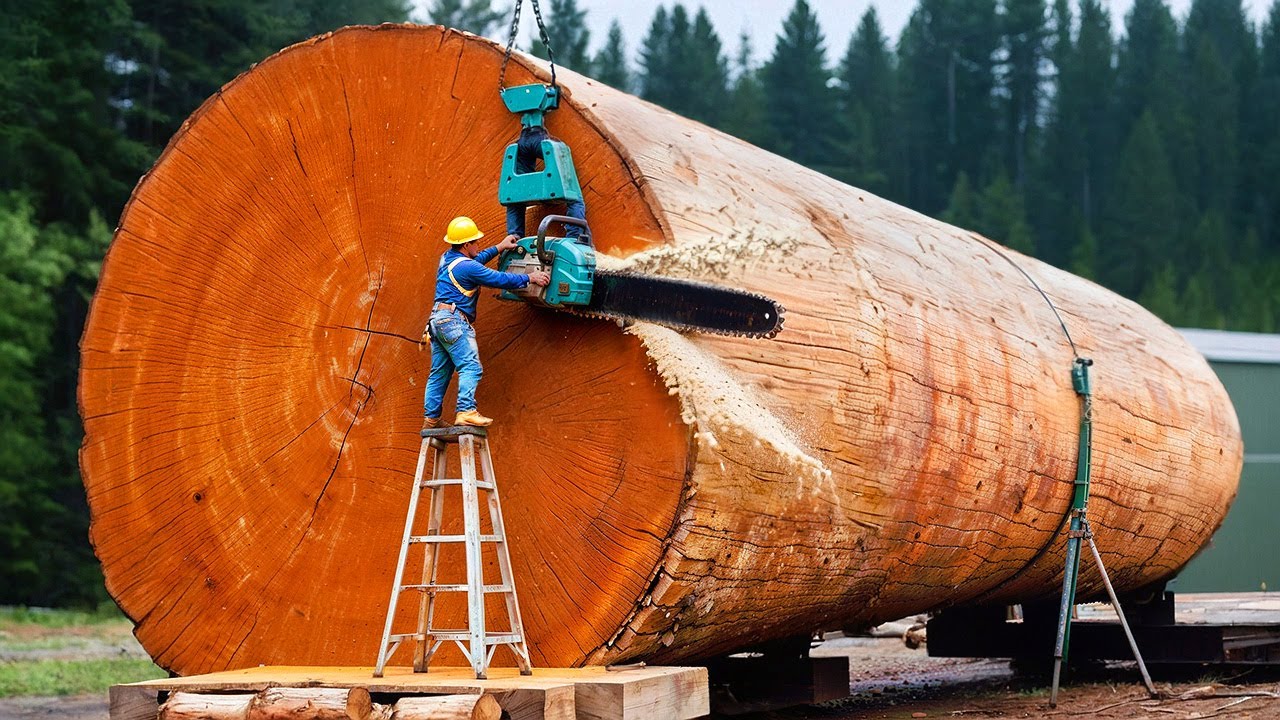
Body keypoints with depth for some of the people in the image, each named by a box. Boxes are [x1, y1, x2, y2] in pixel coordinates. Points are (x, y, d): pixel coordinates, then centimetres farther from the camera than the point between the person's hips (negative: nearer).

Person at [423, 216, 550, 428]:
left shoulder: (447, 258, 14)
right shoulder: (467, 267, -13)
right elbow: (501, 279, -11)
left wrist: (499, 248, 33)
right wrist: (530, 278, -2)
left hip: (437, 319, 10)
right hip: (454, 321, -10)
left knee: (439, 373, 11)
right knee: (470, 367, -15)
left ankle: (430, 418, 10)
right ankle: (466, 412, -29)